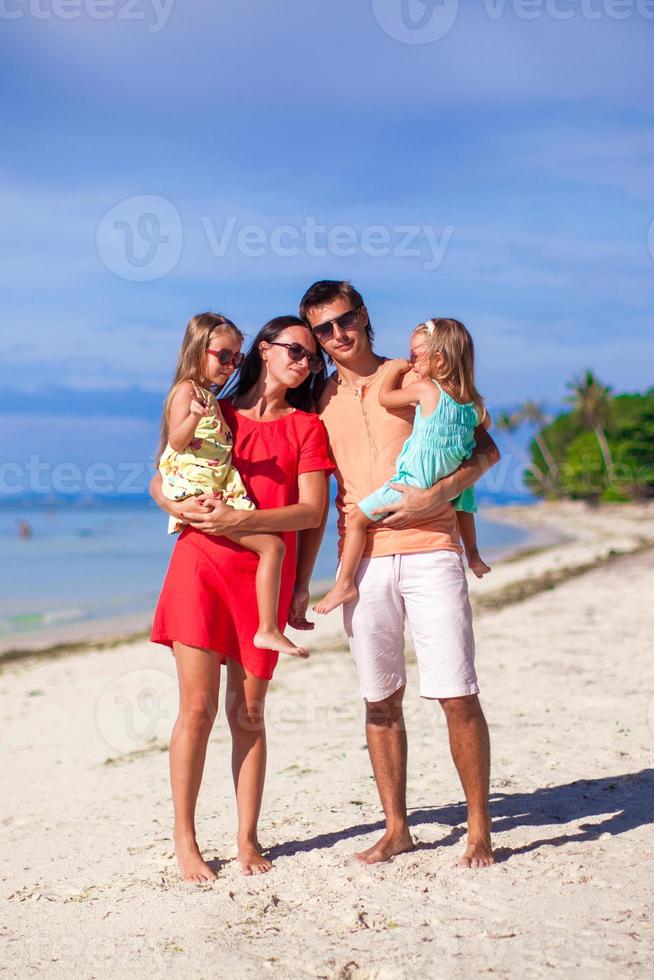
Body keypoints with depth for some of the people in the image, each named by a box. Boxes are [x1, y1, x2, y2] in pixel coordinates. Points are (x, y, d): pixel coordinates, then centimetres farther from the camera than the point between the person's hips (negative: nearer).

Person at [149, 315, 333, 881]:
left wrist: (240, 520, -14)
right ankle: (184, 840, 4)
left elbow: (313, 511, -3)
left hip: (266, 574, 1)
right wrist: (180, 506, -11)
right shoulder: (212, 413, 11)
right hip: (201, 563, 0)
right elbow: (160, 481, 12)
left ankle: (248, 839, 14)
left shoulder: (307, 426, 8)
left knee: (248, 712, 4)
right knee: (198, 706, -5)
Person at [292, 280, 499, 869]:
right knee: (381, 699, 6)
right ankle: (396, 829, 17)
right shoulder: (320, 404, 13)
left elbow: (486, 449, 5)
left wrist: (442, 491, -13)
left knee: (458, 697, -6)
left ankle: (480, 830, 5)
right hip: (363, 564, 3)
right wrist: (301, 583, 12)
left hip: (429, 552, -3)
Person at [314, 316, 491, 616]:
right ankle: (474, 557, 54)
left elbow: (385, 397, -2)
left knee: (356, 518, -3)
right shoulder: (471, 399, 4)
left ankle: (344, 584, -4)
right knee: (462, 502, 41)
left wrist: (394, 368, 13)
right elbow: (485, 423, 23)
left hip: (414, 483, -7)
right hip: (450, 481, 7)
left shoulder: (425, 388, -13)